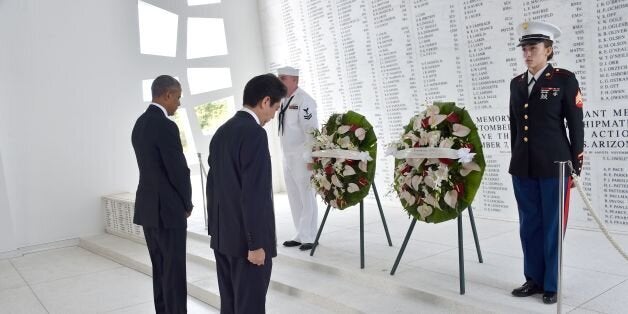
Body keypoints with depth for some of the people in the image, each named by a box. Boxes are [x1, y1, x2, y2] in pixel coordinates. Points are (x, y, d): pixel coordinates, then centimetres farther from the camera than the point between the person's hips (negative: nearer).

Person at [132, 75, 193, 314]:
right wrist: (187, 204, 0)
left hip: (148, 207, 9)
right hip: (167, 209, -9)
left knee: (160, 270, 16)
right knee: (174, 273, 1)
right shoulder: (166, 126, -18)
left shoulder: (140, 123, 11)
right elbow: (179, 170, -18)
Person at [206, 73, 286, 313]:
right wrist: (257, 243, -17)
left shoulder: (221, 131, 10)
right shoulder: (254, 133, -17)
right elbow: (254, 194, -22)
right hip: (247, 239, -9)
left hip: (223, 236, 9)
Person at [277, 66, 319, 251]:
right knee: (295, 198, 13)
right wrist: (286, 156, 15)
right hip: (288, 157, 8)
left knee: (307, 198, -1)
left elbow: (311, 130, -18)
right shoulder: (284, 101, 12)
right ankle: (300, 235, 23)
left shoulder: (303, 100, -12)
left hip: (302, 157, -8)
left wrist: (310, 158, -21)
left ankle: (309, 238, 8)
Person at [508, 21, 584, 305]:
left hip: (554, 165, -4)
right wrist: (517, 161, 14)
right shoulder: (516, 83, 10)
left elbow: (576, 125, -4)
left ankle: (552, 284, 18)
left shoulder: (564, 79, -3)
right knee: (529, 225, 11)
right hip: (523, 167, 5)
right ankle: (534, 279, 24)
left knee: (552, 226, 4)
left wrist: (575, 166, -5)